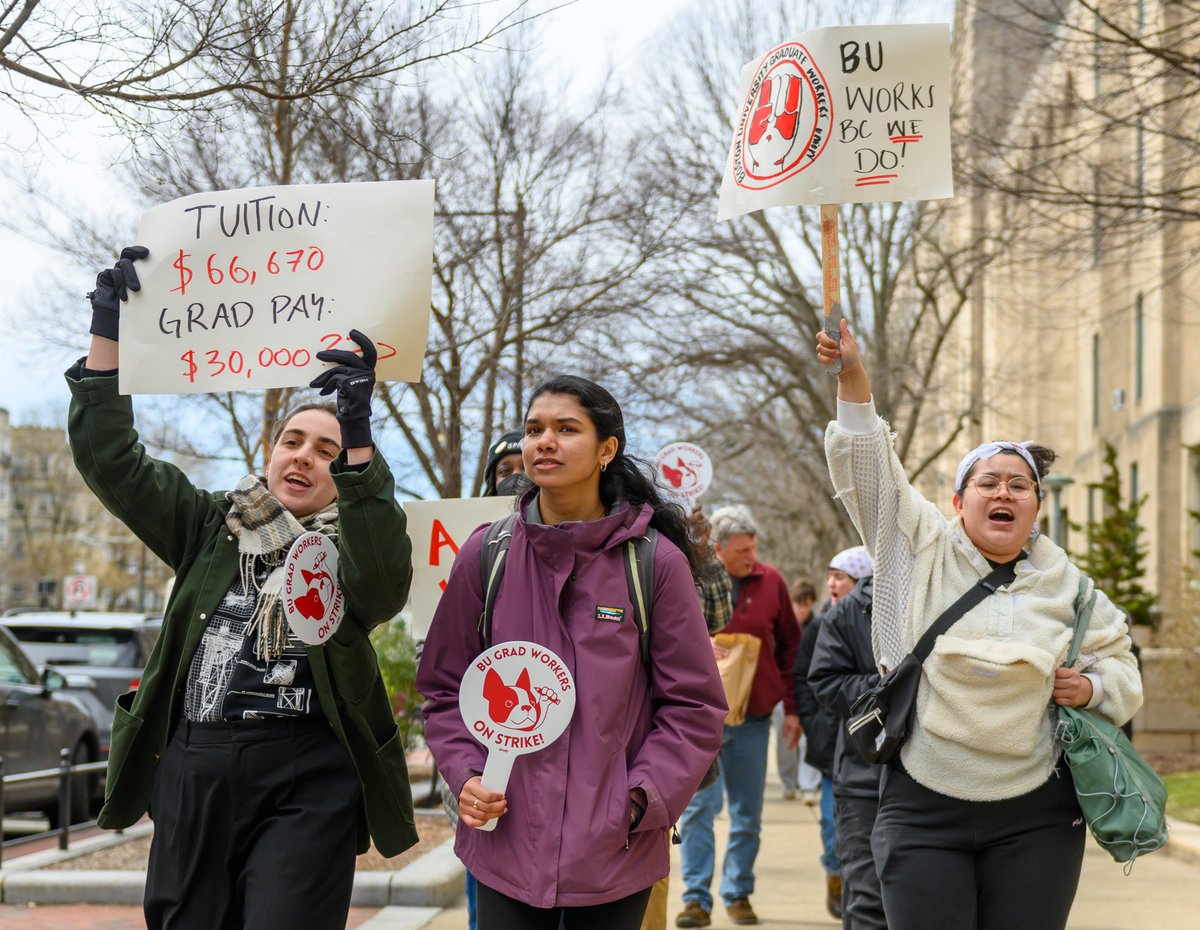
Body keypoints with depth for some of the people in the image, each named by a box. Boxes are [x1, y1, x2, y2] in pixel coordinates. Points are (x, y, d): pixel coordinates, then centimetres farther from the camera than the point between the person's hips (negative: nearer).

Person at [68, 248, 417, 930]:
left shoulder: (351, 548, 5)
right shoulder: (212, 527, 15)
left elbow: (383, 585, -20)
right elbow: (110, 459, 9)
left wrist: (358, 443, -31)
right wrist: (108, 335, -2)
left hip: (305, 783, -4)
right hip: (192, 776, 4)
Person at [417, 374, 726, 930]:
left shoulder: (657, 562, -3)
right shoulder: (485, 555, 2)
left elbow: (694, 705, 1)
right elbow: (444, 688, 12)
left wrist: (641, 800, -10)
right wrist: (464, 775, -3)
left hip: (616, 853, -1)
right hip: (506, 844, 1)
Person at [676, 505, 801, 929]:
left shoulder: (770, 582, 4)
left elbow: (790, 647, 11)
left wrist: (791, 708, 8)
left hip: (754, 716, 2)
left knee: (748, 813, 8)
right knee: (698, 808, -3)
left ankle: (739, 894, 20)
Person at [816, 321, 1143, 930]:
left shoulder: (1068, 588, 8)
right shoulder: (922, 550, 2)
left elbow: (1119, 666, 20)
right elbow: (866, 464, -3)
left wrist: (1092, 686, -3)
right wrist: (852, 374, -13)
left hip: (1035, 817, 2)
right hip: (922, 810, -1)